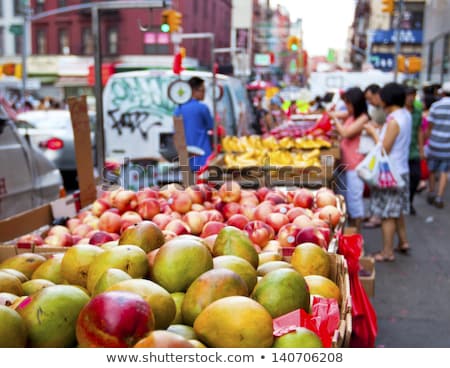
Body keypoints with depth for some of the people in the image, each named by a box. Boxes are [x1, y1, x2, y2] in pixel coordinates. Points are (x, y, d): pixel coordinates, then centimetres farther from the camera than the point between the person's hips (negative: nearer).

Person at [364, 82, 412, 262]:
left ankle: (387, 252, 9)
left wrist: (374, 132, -9)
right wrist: (376, 130, 3)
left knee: (387, 214, 1)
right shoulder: (406, 114, 5)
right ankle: (403, 242, 35)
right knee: (397, 210, 23)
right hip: (402, 170, 9)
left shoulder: (394, 121, -22)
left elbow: (384, 149, -19)